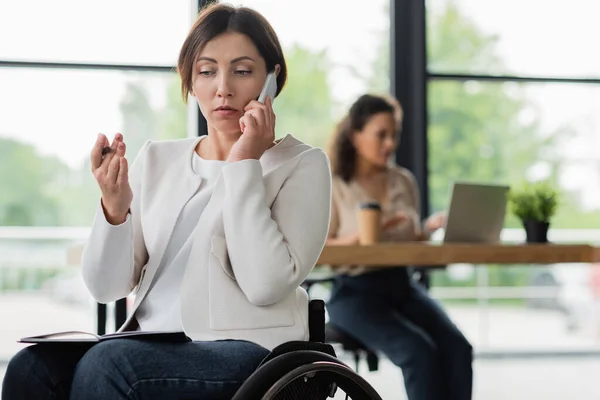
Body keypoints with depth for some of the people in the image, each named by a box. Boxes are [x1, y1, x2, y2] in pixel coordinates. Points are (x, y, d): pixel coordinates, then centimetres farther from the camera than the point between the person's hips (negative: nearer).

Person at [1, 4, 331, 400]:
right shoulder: (157, 158, 14)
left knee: (104, 364, -30)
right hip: (152, 345, 4)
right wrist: (115, 210, -11)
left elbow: (266, 285, -14)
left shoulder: (302, 164, 2)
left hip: (246, 349, -4)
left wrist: (243, 167, -11)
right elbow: (106, 287, 7)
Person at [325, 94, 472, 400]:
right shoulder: (331, 186, -3)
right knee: (420, 351, -29)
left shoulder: (404, 181, 12)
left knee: (457, 348, -22)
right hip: (355, 290, -5)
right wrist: (361, 236, -24)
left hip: (401, 284, 5)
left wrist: (429, 229, -5)